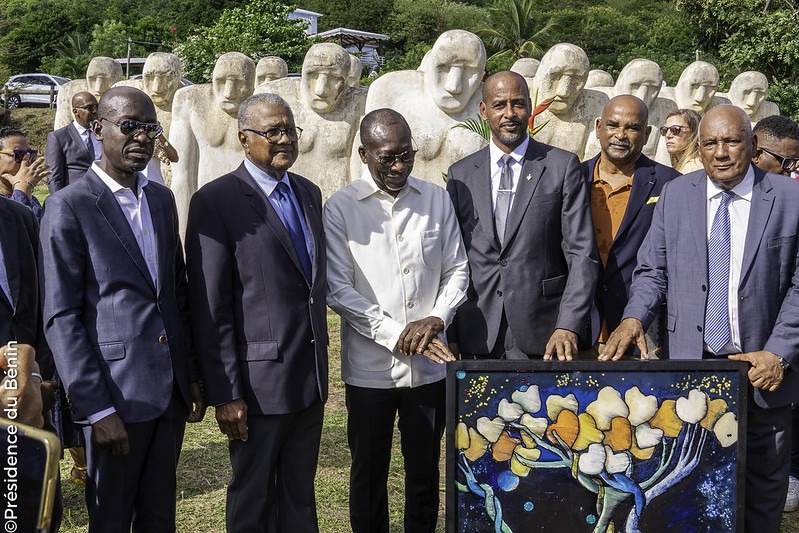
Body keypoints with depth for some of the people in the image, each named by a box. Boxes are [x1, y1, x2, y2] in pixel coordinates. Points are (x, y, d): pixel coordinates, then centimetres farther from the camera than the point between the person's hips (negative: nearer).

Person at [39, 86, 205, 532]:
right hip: (115, 395, -6)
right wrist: (96, 409, -16)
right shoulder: (70, 207, -10)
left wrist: (193, 375, 12)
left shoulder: (162, 199, 11)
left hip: (171, 390, 6)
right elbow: (61, 317, -13)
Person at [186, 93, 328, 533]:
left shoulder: (309, 193, 9)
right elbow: (210, 309, -14)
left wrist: (320, 365, 14)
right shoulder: (215, 201, -12)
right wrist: (225, 394, -15)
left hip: (311, 379, 6)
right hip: (259, 382, -6)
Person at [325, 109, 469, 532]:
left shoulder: (436, 199, 5)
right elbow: (338, 290, -9)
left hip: (430, 364, 2)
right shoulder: (340, 208, -4)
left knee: (425, 470, 14)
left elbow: (457, 271, 8)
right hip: (370, 366, -2)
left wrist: (435, 320, -10)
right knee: (369, 473, 12)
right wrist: (396, 334, -16)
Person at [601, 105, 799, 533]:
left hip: (763, 367, -1)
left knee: (764, 483, 14)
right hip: (691, 363, 1)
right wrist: (635, 316, -13)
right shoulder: (674, 196, 4)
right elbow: (653, 270, 6)